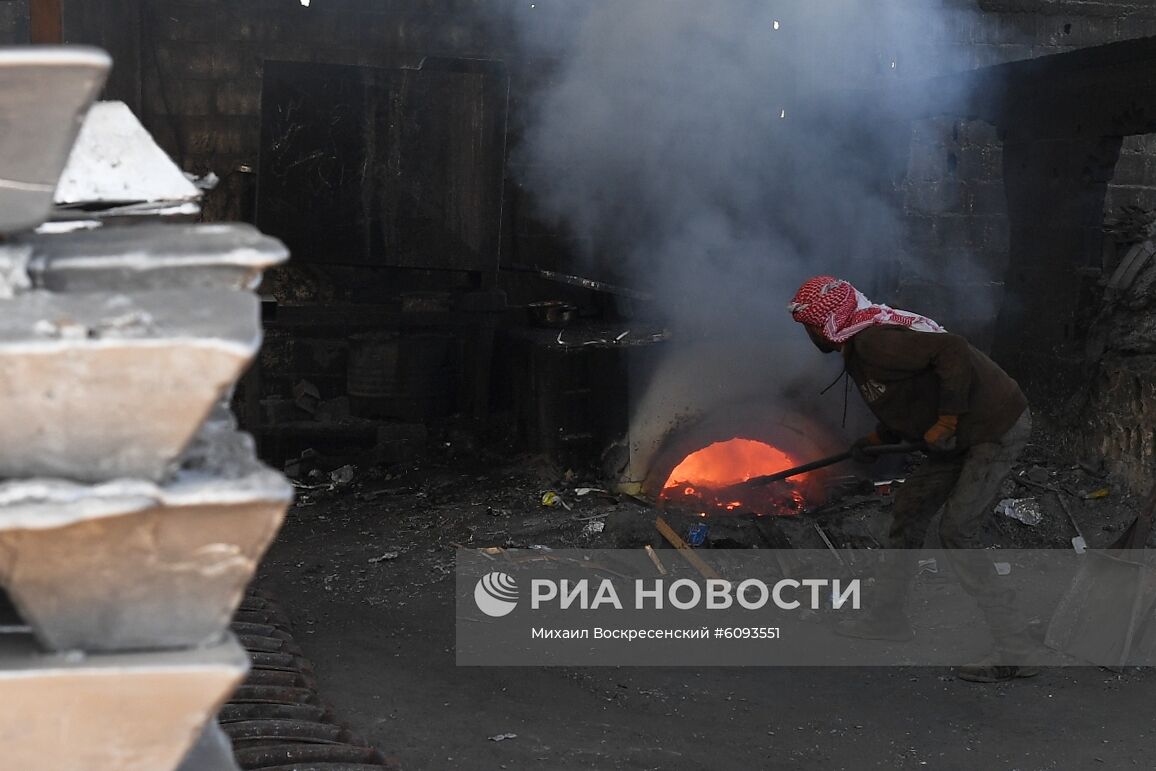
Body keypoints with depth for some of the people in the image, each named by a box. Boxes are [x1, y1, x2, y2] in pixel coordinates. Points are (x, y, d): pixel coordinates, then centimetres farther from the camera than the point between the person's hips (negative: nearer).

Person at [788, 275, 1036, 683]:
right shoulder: (860, 346, 14)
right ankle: (889, 617, 31)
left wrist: (946, 422, -25)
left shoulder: (873, 341, -20)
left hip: (997, 427, -11)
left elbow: (952, 351, -30)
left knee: (958, 532, -14)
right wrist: (878, 438, 15)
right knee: (910, 507, 17)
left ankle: (1015, 649, -12)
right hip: (967, 432, 11)